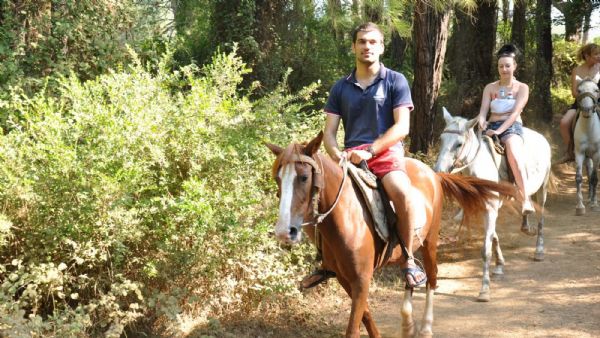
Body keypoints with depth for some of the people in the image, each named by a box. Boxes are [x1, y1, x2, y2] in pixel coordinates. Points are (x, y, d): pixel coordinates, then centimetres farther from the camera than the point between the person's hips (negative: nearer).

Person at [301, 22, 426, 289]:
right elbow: (329, 132, 11)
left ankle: (408, 260, -16)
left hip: (385, 151, -4)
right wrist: (337, 155, -12)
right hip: (349, 155, 4)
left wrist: (369, 151, -17)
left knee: (402, 192, -35)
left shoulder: (395, 81, 5)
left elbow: (402, 127, -5)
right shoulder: (341, 88, 15)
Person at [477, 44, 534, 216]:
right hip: (491, 127, 5)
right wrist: (481, 124, -19)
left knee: (515, 158, -33)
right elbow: (483, 111, 5)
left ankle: (526, 200, -40)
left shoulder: (522, 88, 5)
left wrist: (499, 130, -22)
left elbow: (515, 112, -8)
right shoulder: (490, 88, 16)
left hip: (512, 127, -5)